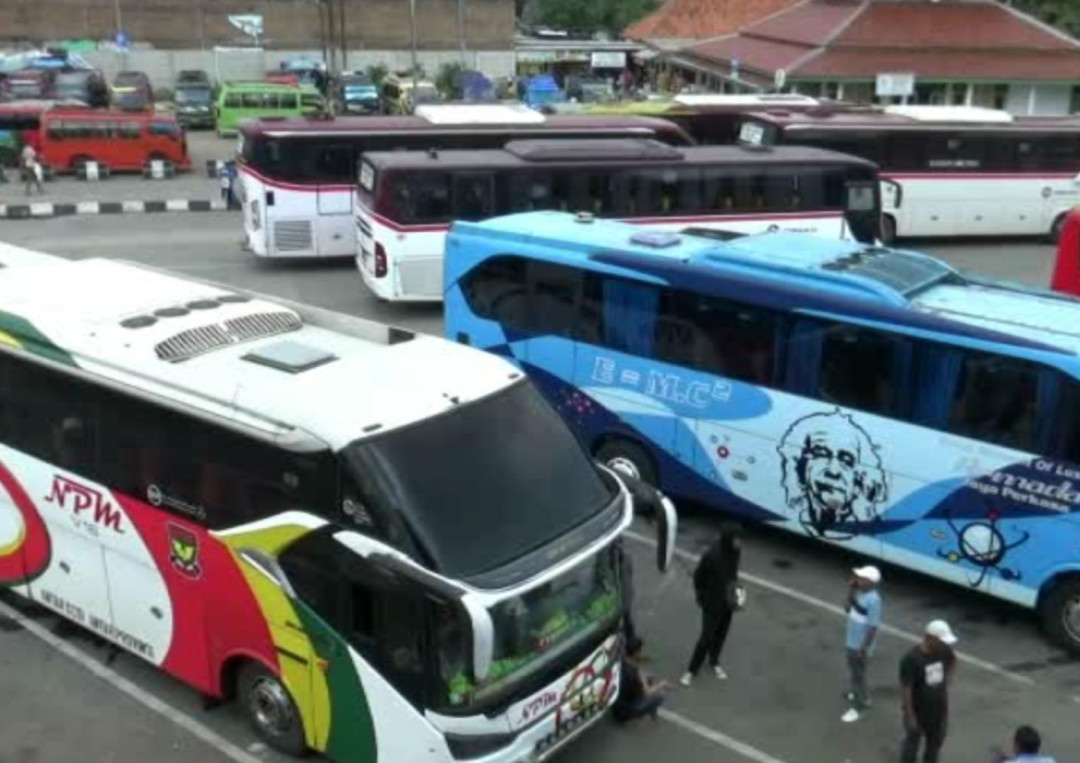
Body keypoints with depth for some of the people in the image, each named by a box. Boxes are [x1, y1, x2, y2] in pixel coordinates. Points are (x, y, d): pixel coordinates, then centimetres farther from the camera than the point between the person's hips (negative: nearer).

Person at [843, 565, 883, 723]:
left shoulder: (873, 600, -29)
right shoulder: (860, 593, -2)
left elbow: (873, 627, -25)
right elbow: (848, 608, 11)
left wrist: (864, 648, -22)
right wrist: (851, 590, -2)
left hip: (860, 645, -9)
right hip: (851, 642, 9)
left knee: (858, 675, 6)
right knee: (854, 672, 25)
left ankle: (857, 707, 20)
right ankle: (861, 696, 45)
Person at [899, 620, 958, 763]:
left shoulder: (944, 650, -11)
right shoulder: (912, 659, -29)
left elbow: (953, 662, 15)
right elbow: (905, 689, -24)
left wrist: (947, 681, 4)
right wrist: (910, 716, -20)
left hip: (939, 709, 6)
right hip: (918, 711, -6)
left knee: (935, 742, 24)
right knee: (912, 743, 12)